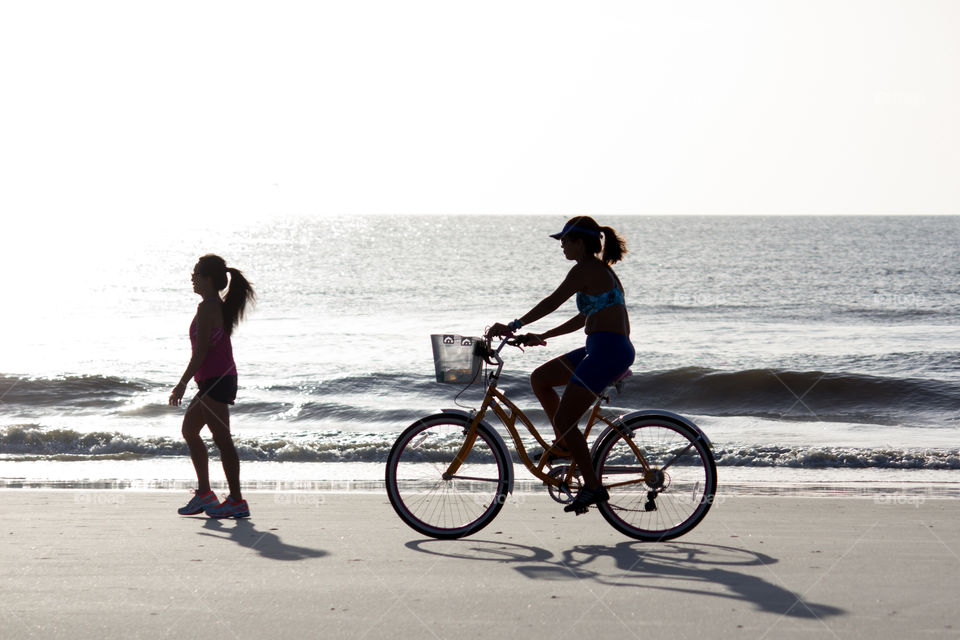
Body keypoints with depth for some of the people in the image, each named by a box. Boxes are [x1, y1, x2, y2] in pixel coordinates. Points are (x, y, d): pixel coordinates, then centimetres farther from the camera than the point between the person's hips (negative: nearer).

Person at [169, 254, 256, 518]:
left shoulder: (207, 308, -15)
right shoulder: (220, 306, 14)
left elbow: (201, 350, -19)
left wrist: (183, 383, -15)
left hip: (214, 379, -11)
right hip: (222, 378, 11)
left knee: (222, 439, -6)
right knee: (189, 429, 18)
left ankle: (237, 501, -2)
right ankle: (204, 493, 23)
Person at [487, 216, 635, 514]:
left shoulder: (586, 269, -10)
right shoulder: (601, 270, 20)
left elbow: (553, 302, -18)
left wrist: (514, 326, -16)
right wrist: (542, 336, 25)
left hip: (609, 351, -10)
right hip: (602, 349, 10)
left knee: (564, 419, -9)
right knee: (540, 379, 14)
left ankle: (593, 486, -4)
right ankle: (565, 445, 18)